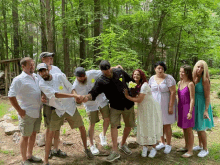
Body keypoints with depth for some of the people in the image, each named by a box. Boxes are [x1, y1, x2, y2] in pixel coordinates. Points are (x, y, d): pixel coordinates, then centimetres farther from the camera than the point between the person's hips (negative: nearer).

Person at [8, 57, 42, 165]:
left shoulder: (36, 77, 9)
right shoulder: (19, 80, -13)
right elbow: (11, 96, -16)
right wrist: (20, 111, -16)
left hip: (37, 112, 7)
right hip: (26, 113, -7)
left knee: (33, 134, 17)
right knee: (25, 136, 5)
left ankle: (29, 155, 35)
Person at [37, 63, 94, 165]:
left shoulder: (59, 77, -8)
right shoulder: (42, 84, -13)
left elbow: (70, 88, -2)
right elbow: (55, 94, -26)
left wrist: (77, 97, -18)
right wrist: (74, 96, -34)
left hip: (70, 107, 2)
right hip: (57, 110, -2)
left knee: (82, 127, 10)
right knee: (50, 133, -8)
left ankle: (86, 149, 34)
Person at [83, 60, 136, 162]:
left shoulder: (120, 72, -6)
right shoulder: (101, 81, -13)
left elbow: (130, 80, 10)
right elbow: (94, 92, -25)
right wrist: (88, 96, -47)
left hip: (128, 104, 3)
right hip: (115, 106, -2)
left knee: (129, 126, 11)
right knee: (113, 125, -14)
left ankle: (122, 144, 34)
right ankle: (115, 151, -4)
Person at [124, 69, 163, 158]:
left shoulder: (144, 85, -22)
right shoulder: (135, 85, 3)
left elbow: (139, 100, -24)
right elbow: (135, 97, 5)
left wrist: (127, 96, -16)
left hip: (151, 108, -7)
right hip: (142, 109, 7)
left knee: (151, 128, 0)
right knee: (142, 128, 8)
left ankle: (154, 149, 14)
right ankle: (145, 147, 21)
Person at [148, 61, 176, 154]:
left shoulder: (169, 78, -10)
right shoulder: (152, 79, 6)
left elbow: (173, 92, -13)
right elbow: (149, 91, 14)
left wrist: (171, 107, -16)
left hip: (166, 106, -4)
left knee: (166, 125, 1)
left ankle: (168, 145, 17)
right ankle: (162, 143, 28)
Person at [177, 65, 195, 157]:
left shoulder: (190, 84, -15)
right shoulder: (179, 83, 7)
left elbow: (192, 99, -15)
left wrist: (190, 112, -16)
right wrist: (177, 108, 17)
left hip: (187, 108, -7)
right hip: (181, 107, 7)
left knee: (188, 129, 0)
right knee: (184, 128, 17)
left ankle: (190, 151, 11)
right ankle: (186, 147, 32)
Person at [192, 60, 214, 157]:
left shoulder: (204, 80, -17)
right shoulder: (193, 78, 2)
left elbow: (207, 97, -16)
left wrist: (206, 110, -21)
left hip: (201, 105, -6)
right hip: (195, 105, 7)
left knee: (200, 128, -2)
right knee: (197, 127, 18)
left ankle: (205, 149, 14)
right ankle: (200, 146, 35)